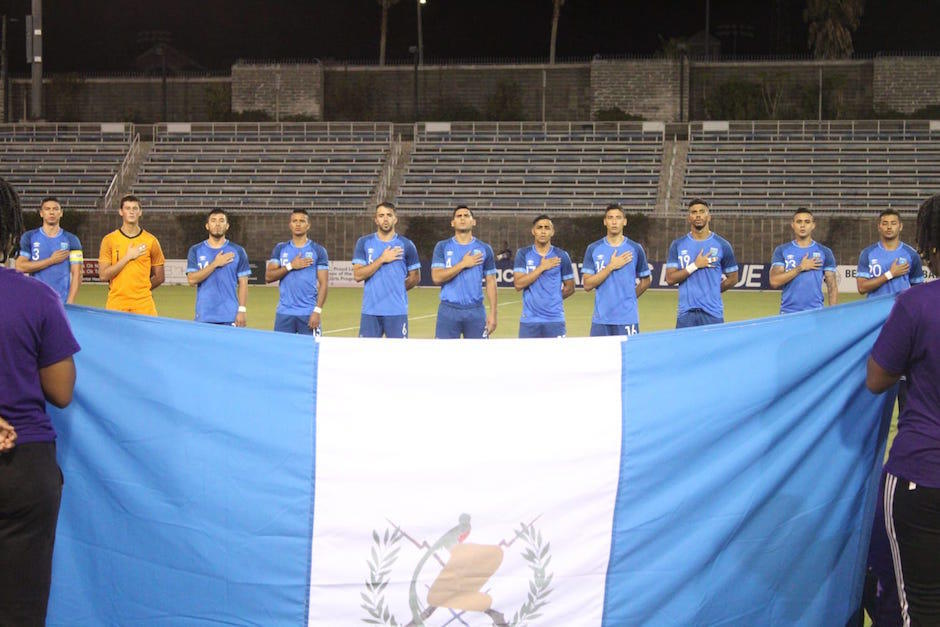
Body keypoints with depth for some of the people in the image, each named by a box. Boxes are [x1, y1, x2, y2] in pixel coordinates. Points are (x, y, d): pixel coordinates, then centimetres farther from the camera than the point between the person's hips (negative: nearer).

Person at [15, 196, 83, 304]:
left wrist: (70, 303, -8)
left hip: (62, 303, 0)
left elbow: (76, 274, 3)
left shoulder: (71, 240, 8)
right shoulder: (29, 237, 8)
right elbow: (20, 267, -3)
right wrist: (52, 260, -5)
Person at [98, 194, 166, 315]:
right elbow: (103, 275, -4)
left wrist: (141, 289, 4)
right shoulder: (109, 240, 5)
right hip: (116, 305, 0)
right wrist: (128, 257, -9)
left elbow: (159, 277, 13)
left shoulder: (150, 241, 7)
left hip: (144, 305, 0)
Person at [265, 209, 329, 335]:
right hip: (284, 312, 2)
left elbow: (323, 284, 0)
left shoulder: (318, 250, 4)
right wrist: (290, 266, -9)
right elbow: (268, 277, 3)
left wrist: (318, 310, -11)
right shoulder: (280, 249, 10)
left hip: (308, 313, -2)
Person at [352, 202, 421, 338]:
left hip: (397, 311, 0)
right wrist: (382, 259, -9)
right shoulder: (364, 243, 5)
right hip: (370, 311, 0)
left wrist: (397, 289, 8)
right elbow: (357, 275, -5)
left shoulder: (406, 245, 4)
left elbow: (415, 277, 13)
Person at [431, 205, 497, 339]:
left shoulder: (485, 249, 8)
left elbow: (491, 282, 8)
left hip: (475, 311, 1)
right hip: (448, 311, -1)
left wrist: (493, 313, 0)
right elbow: (436, 278, -7)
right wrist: (463, 264, -11)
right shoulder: (442, 247, 5)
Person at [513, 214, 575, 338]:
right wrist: (542, 267, -9)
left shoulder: (561, 256, 4)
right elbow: (518, 284, -8)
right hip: (529, 320, 0)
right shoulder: (523, 254, 4)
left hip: (555, 319, 0)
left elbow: (569, 288, 13)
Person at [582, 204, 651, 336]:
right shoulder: (593, 249, 4)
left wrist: (629, 298, 9)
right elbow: (587, 285, -3)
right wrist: (611, 267, -10)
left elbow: (645, 281, 16)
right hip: (601, 319, 1)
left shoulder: (635, 249, 4)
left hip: (627, 319, -1)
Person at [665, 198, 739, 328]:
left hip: (712, 313, -1)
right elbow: (670, 278, -2)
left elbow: (732, 278, 13)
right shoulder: (677, 245, 6)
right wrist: (695, 266, -10)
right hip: (686, 313, 1)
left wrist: (712, 291, 7)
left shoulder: (722, 245, 4)